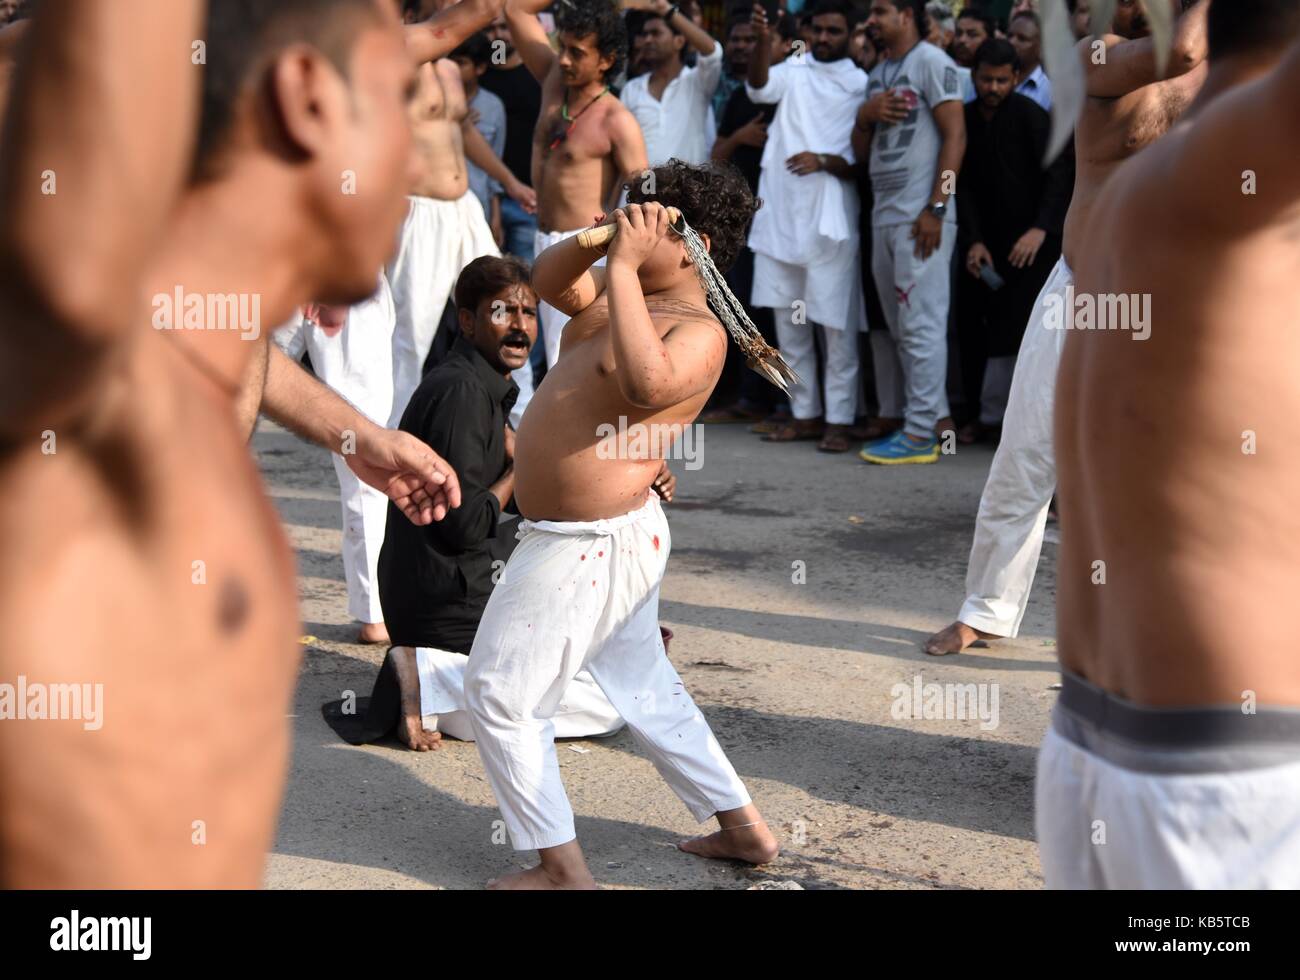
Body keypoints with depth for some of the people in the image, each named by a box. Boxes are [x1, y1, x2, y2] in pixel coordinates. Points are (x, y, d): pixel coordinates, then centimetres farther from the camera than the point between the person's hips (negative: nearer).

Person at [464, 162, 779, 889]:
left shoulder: (697, 332, -22)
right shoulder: (633, 295, 6)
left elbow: (648, 383, -42)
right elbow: (547, 281, 12)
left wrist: (622, 266, -37)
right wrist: (597, 242, -8)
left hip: (587, 547, -10)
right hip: (615, 535, 10)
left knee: (502, 697, 1)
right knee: (648, 691, 22)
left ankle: (563, 869, 8)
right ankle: (744, 828, 31)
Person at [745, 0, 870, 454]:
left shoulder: (861, 85, 3)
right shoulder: (795, 71, 10)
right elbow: (760, 88, -12)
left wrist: (824, 161, -17)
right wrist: (763, 39, -28)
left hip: (829, 219, -4)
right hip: (780, 215, 4)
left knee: (836, 322, -4)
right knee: (788, 322, 9)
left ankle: (838, 419, 1)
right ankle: (804, 413, 19)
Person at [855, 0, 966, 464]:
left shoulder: (931, 62, -3)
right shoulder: (878, 74, 21)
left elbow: (955, 136, -10)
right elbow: (861, 150, 20)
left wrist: (936, 208, -16)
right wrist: (866, 115, -2)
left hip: (920, 216, -8)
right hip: (883, 215, 8)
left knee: (921, 325, -8)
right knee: (895, 328, 9)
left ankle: (921, 434, -7)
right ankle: (904, 421, 14)